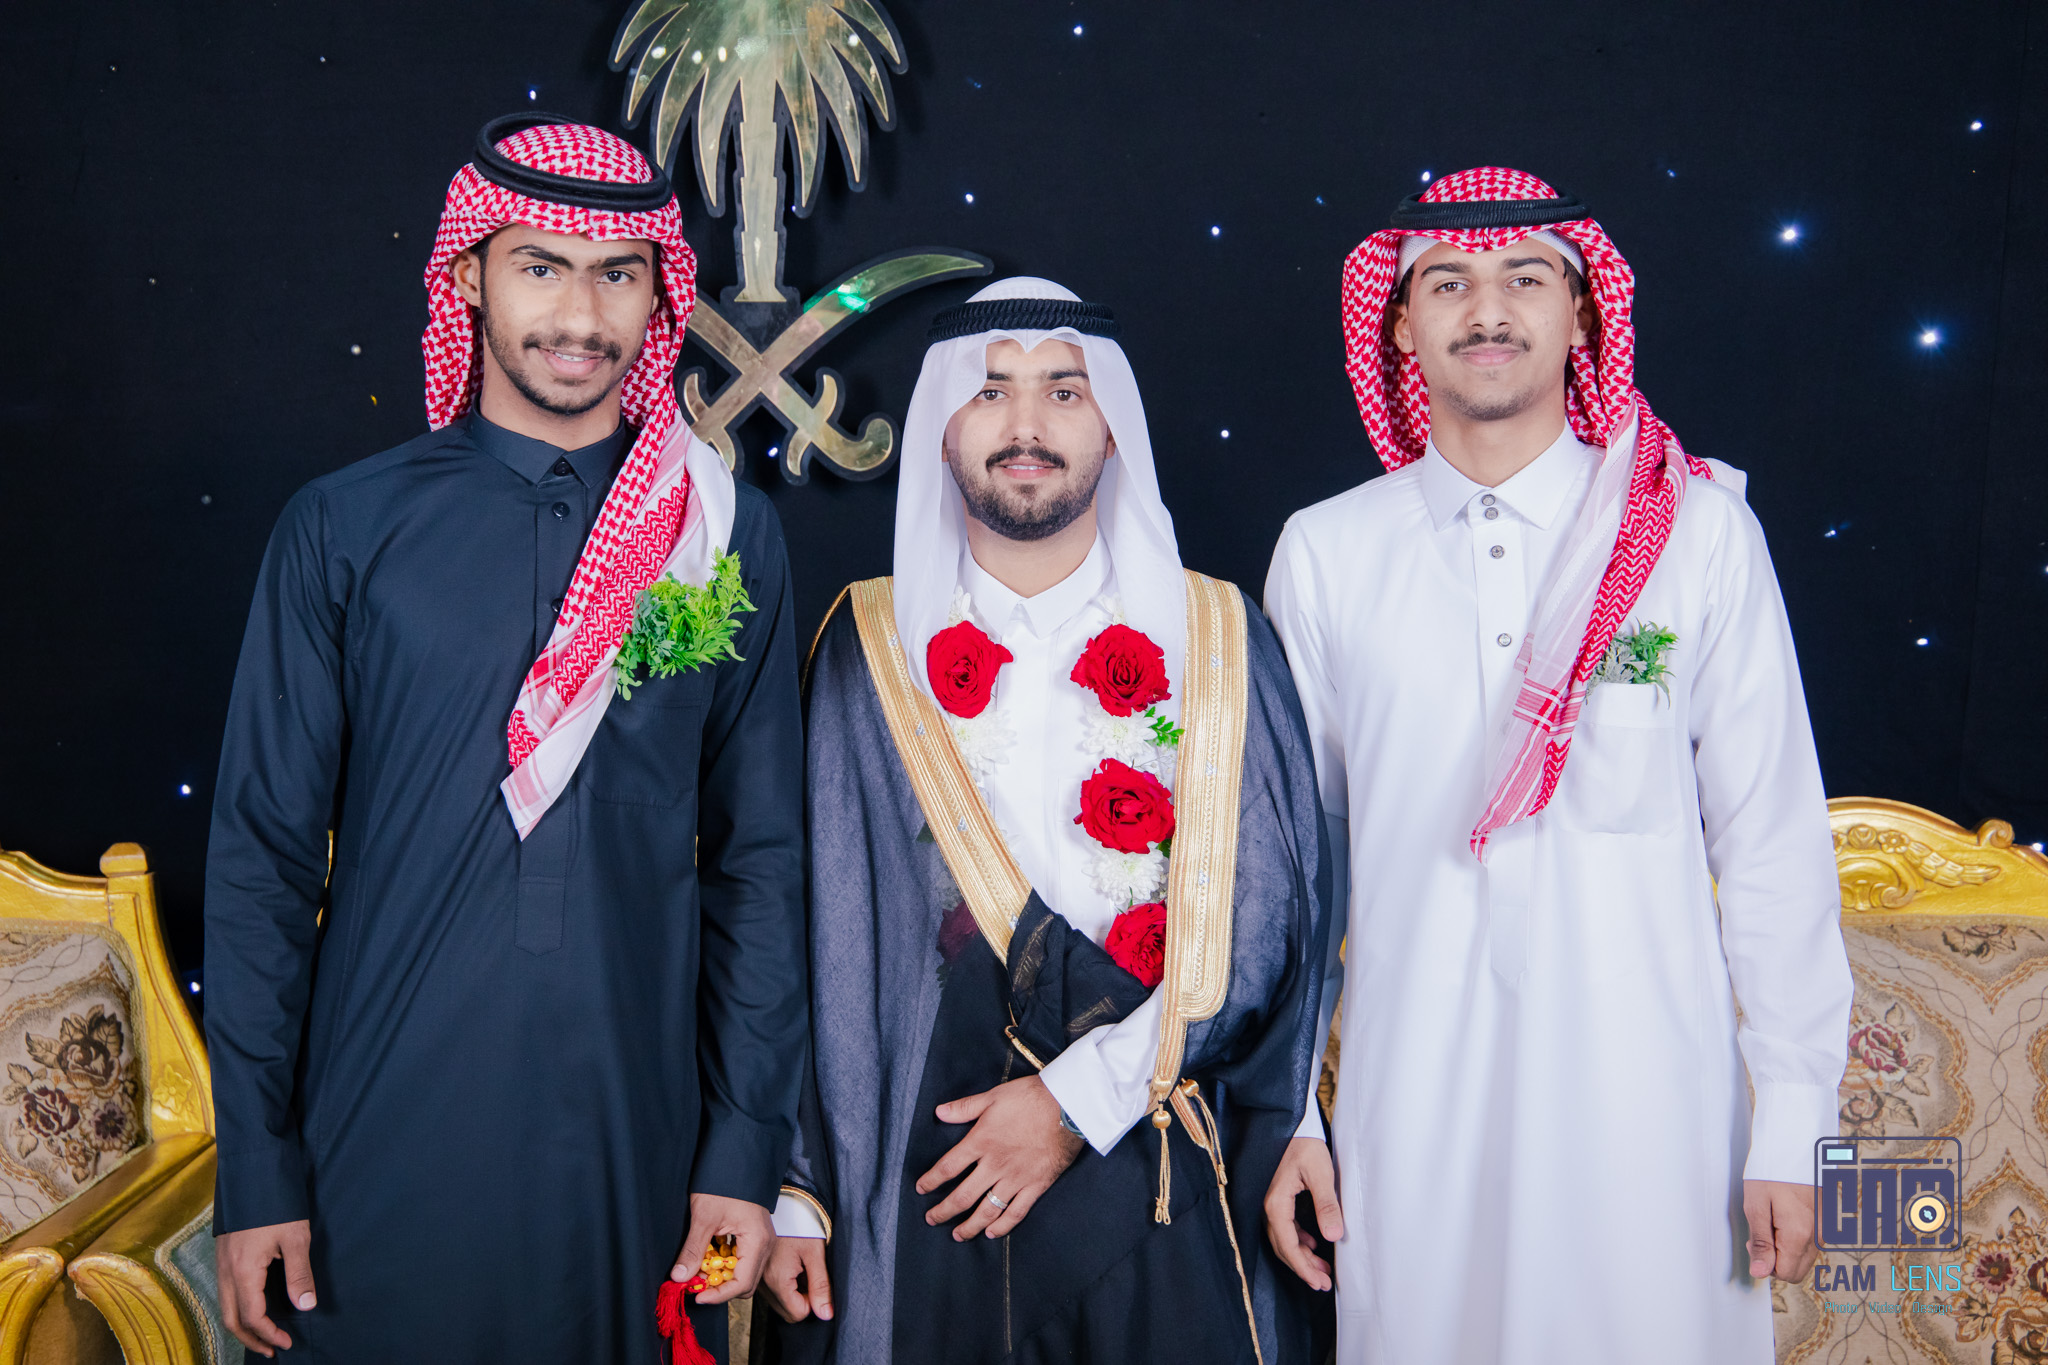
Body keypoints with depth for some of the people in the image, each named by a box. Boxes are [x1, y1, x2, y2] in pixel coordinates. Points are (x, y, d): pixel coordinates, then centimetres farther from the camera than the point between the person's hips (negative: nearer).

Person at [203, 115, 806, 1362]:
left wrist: (748, 1151, -1)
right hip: (386, 1136, 0)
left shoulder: (730, 536, 1)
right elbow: (264, 857, 1)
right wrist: (256, 1169, -2)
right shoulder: (346, 530, -1)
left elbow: (760, 857, 2)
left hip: (640, 1136, 1)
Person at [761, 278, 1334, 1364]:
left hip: (1162, 1184, 0)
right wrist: (795, 1189, -1)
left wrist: (1082, 1096, -12)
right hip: (921, 1187, 0)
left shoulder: (1217, 638, 2)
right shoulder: (870, 645, 3)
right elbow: (818, 930, 2)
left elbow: (1268, 916, -5)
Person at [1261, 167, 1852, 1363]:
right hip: (1410, 1109, 1)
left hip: (1647, 1096, -1)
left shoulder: (1698, 530, -2)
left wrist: (1795, 1119, 0)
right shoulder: (1325, 554, 1)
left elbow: (1773, 838, 0)